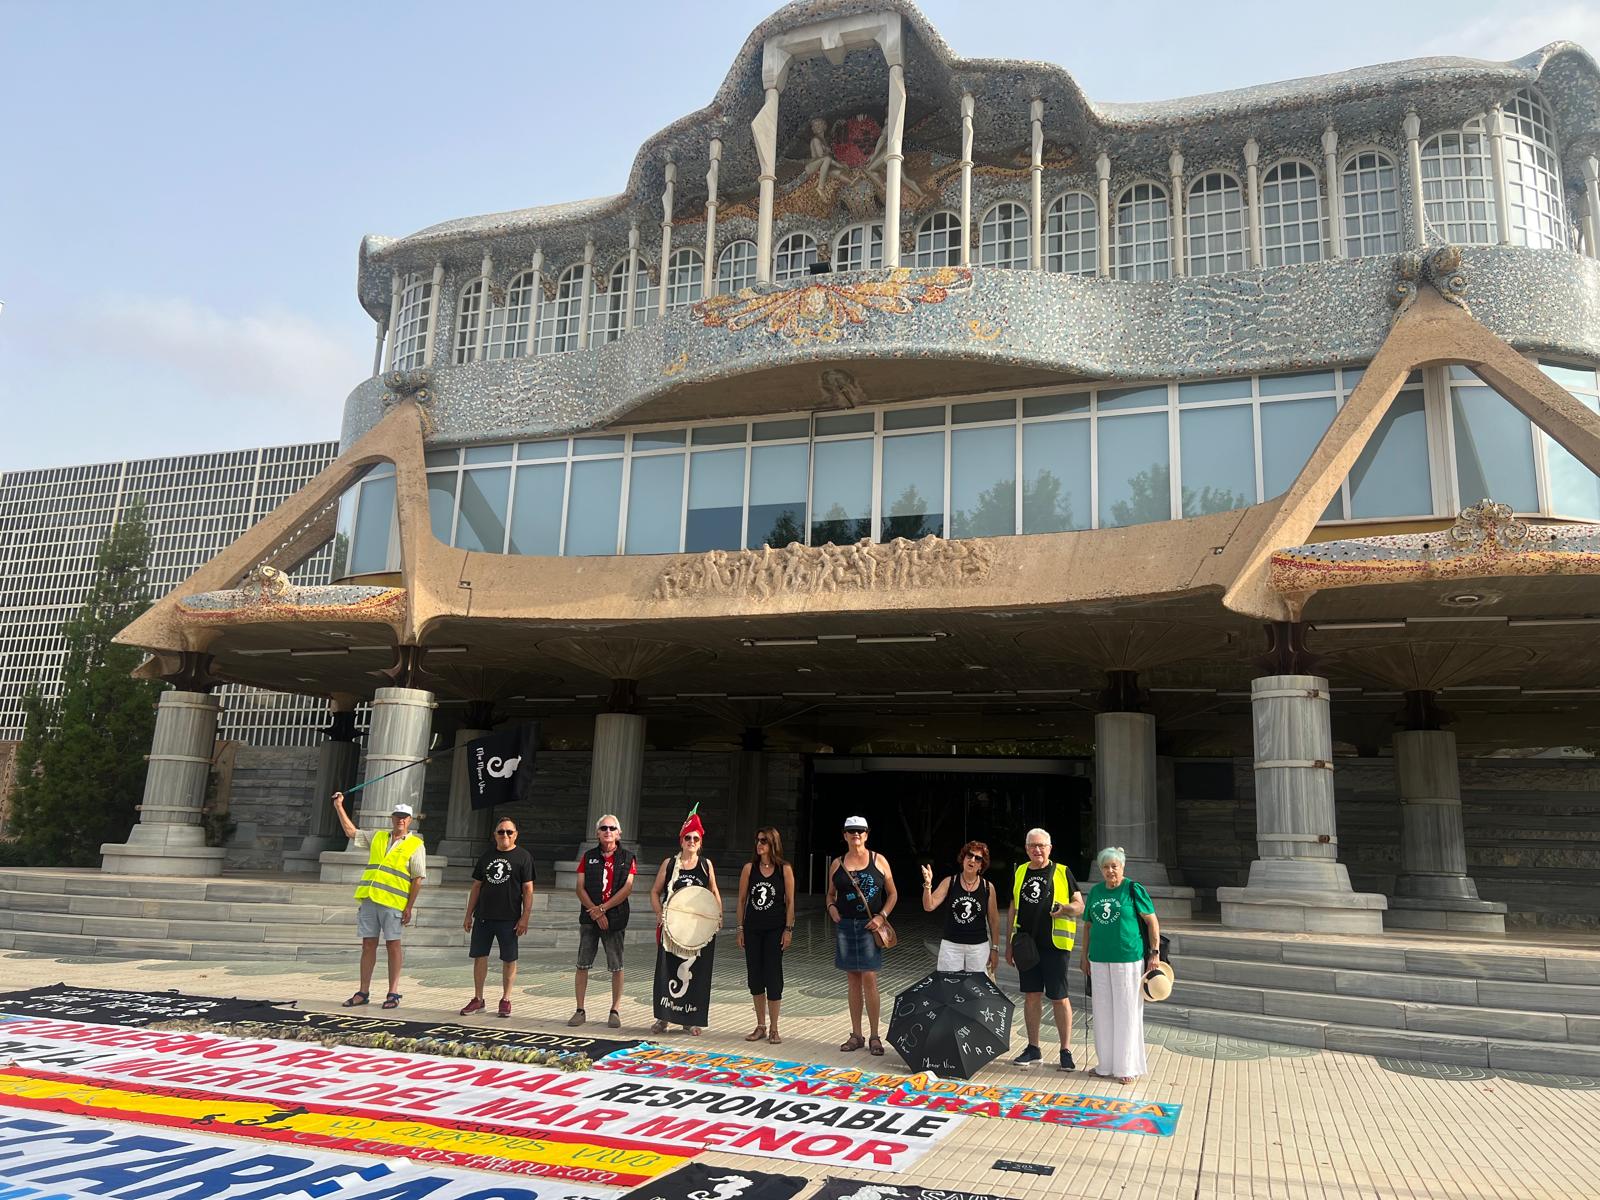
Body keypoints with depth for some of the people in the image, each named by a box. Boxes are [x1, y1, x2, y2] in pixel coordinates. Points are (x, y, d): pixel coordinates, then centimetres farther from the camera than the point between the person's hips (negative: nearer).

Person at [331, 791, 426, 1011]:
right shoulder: (377, 836, 16)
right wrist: (339, 807, 16)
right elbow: (352, 832, 23)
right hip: (369, 898, 5)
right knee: (368, 944, 7)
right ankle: (363, 993, 14)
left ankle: (393, 993, 7)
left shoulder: (416, 845, 0)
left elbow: (417, 879, -3)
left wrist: (410, 907, -9)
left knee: (393, 945, 1)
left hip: (393, 902, -5)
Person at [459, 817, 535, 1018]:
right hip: (483, 916, 4)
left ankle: (505, 1000, 14)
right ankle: (478, 999, 17)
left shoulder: (523, 857, -1)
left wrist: (525, 918, -11)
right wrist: (468, 915, 11)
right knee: (479, 956, 6)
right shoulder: (486, 856, 12)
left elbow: (528, 890, -4)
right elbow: (476, 887, 15)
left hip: (509, 918, -4)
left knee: (509, 959, 2)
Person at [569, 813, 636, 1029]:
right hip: (589, 918, 2)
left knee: (616, 967, 2)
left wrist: (603, 908, -11)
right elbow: (580, 888, 2)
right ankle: (580, 1011, 10)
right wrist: (595, 912, -9)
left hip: (616, 919, -2)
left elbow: (627, 889, -5)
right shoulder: (588, 857, 8)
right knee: (582, 965, 1)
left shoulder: (627, 857, 3)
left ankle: (615, 1011, 12)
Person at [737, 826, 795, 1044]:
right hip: (753, 928, 3)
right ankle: (760, 1026, 21)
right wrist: (741, 928, 3)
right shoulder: (749, 868, 3)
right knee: (755, 977, 8)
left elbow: (790, 901, -1)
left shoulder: (785, 869, -3)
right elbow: (742, 899, 6)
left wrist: (788, 929, -6)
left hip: (775, 930, -3)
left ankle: (773, 1029, 9)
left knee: (773, 977, -1)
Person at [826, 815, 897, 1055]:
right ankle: (856, 1035, 17)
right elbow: (831, 893, 20)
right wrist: (831, 907, 0)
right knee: (853, 980, 9)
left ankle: (874, 1036, 2)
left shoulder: (879, 861, 2)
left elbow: (893, 894, 6)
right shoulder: (836, 864, 9)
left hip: (870, 927, -3)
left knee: (869, 978, -8)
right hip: (845, 925, 3)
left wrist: (882, 916, -7)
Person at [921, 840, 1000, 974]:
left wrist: (995, 948, 6)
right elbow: (929, 906, -7)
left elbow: (994, 920, 7)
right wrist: (928, 884, -22)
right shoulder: (949, 882, -1)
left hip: (978, 947, 0)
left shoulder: (987, 888, 0)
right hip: (951, 946, 0)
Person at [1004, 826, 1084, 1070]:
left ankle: (1066, 1051, 10)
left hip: (1054, 944, -4)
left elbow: (1080, 906, 1)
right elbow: (1013, 910, 15)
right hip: (1026, 944, 4)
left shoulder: (1062, 872, -1)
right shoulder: (1020, 873, 10)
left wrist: (1066, 908, -22)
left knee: (1059, 998, 0)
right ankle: (1033, 1049, 19)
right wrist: (1009, 944, 12)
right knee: (1031, 996, 9)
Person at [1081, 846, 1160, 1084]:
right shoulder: (1096, 891, 10)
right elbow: (1088, 926, 17)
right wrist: (1085, 956, 15)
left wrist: (1155, 952, -9)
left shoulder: (1134, 890, -5)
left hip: (1128, 959, -5)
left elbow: (1152, 921, -4)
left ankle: (1127, 1067, 11)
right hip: (1099, 960, 5)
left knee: (1126, 1013, 1)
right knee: (1103, 1013, 10)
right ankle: (1106, 1064, 21)